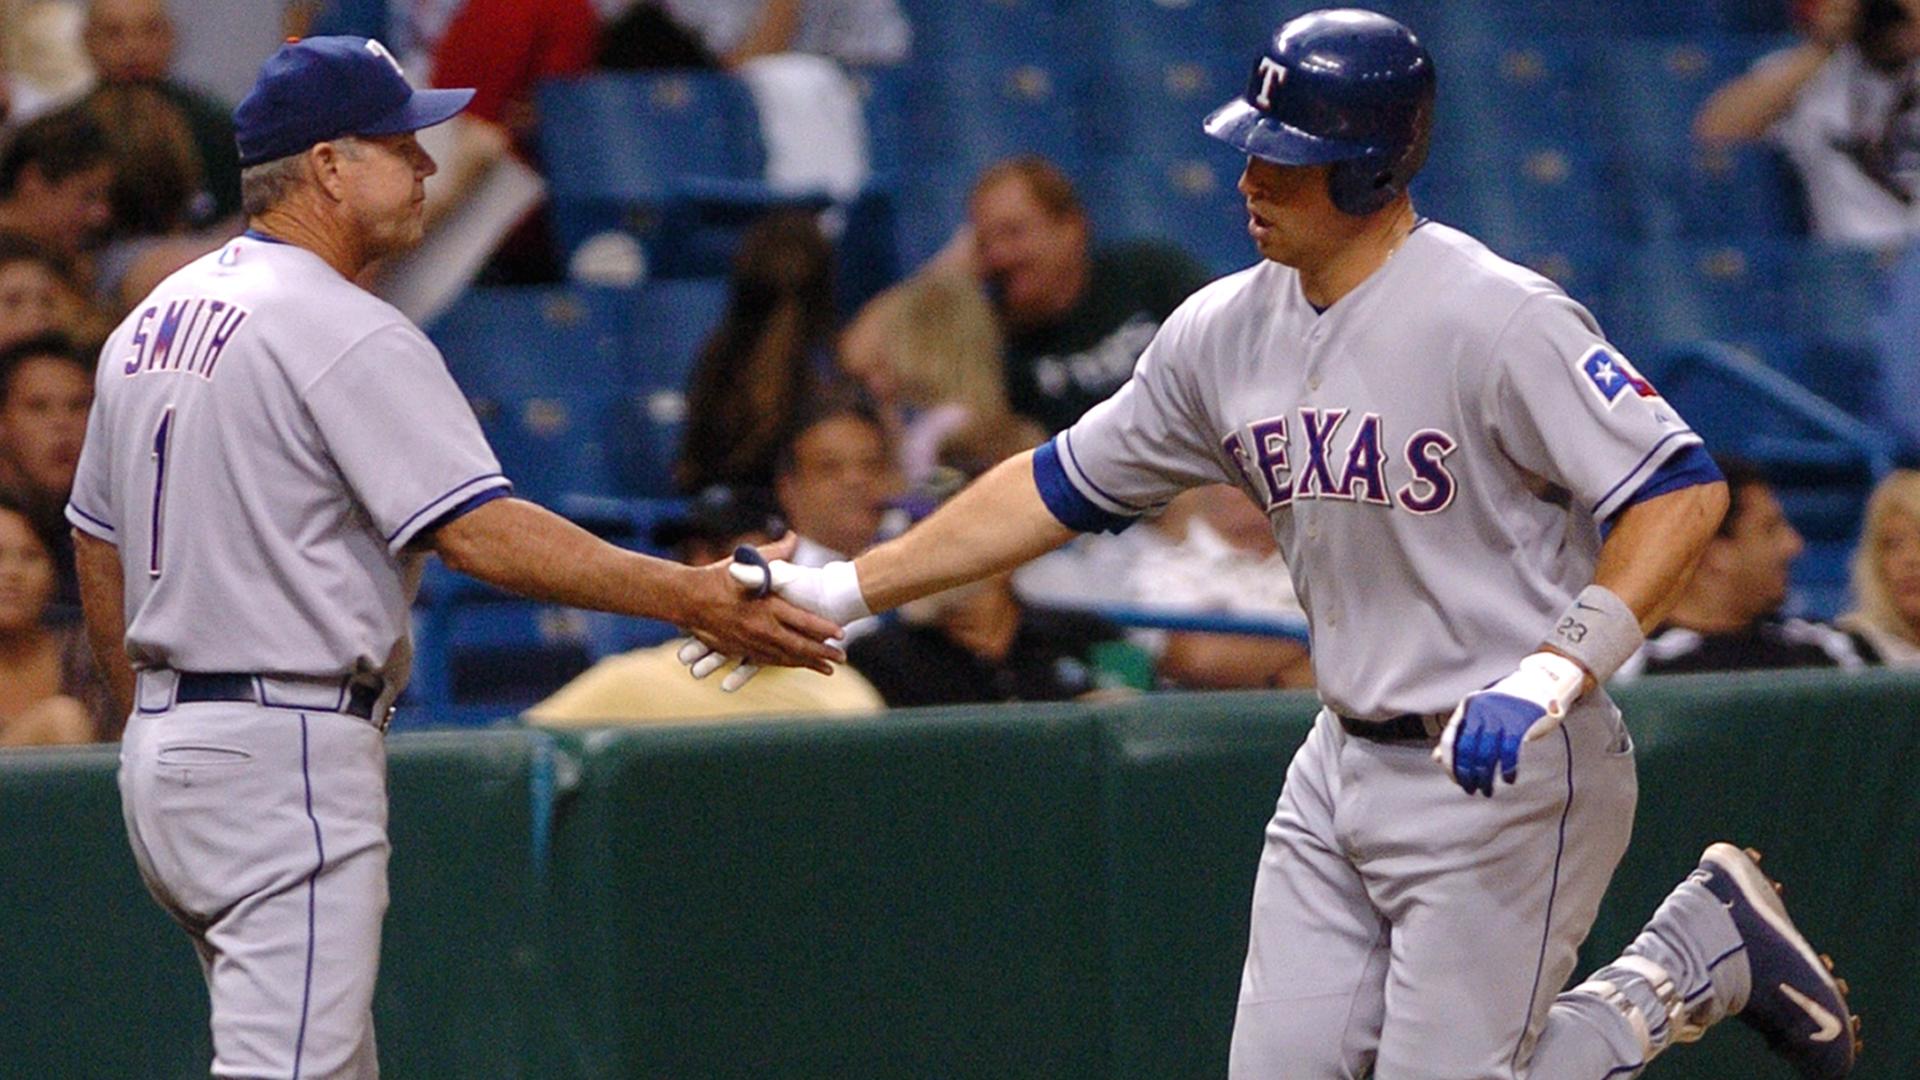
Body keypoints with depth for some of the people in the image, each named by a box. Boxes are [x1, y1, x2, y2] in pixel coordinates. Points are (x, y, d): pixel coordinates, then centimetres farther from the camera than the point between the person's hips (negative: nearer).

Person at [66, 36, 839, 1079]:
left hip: (163, 751, 10)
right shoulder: (348, 334, -14)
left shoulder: (151, 322, 14)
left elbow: (97, 548, 20)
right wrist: (689, 598, -23)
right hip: (289, 758, -10)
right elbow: (479, 532, -22)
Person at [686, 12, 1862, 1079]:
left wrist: (1556, 673, -32)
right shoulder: (1227, 331, 4)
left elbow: (1682, 490, -22)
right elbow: (1060, 487, 13)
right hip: (1344, 766, 8)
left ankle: (1700, 954, 15)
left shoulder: (1497, 318, -18)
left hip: (1509, 771, -8)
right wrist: (838, 589, 8)